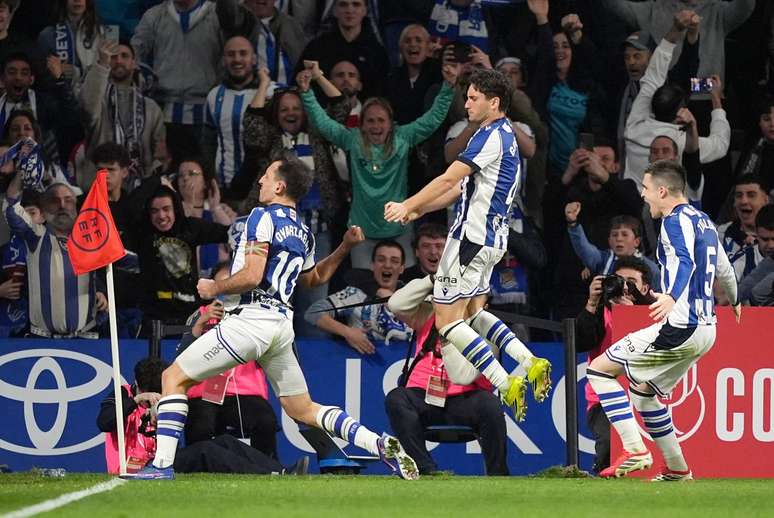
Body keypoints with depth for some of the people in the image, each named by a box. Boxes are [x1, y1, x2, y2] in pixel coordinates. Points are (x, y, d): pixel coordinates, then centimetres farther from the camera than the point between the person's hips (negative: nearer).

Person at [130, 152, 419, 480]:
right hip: (282, 327, 8)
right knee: (303, 410, 16)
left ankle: (162, 465, -10)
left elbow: (251, 276, -16)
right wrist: (344, 248, 35)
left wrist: (213, 288, -2)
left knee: (174, 378, 0)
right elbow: (313, 279, 35)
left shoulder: (264, 217, -7)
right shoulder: (303, 234, 18)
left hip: (253, 319, -8)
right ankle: (381, 445, 0)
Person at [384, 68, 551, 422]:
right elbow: (462, 187, 19)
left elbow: (449, 180, -20)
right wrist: (419, 210, 15)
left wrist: (407, 206, -14)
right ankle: (531, 363, 10)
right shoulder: (505, 135, 16)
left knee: (448, 320, -7)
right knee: (473, 312, 21)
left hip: (472, 235, -10)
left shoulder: (492, 136, -15)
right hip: (492, 238, 10)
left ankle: (507, 385, -14)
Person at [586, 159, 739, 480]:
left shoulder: (676, 221, -10)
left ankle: (635, 451, -16)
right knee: (643, 389, 25)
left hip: (680, 329, -10)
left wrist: (672, 297, -49)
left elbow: (686, 262, -29)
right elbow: (724, 269, 33)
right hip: (705, 328, 10)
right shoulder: (703, 221, 18)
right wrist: (734, 300, 53)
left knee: (600, 370, -6)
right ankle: (677, 469, 26)